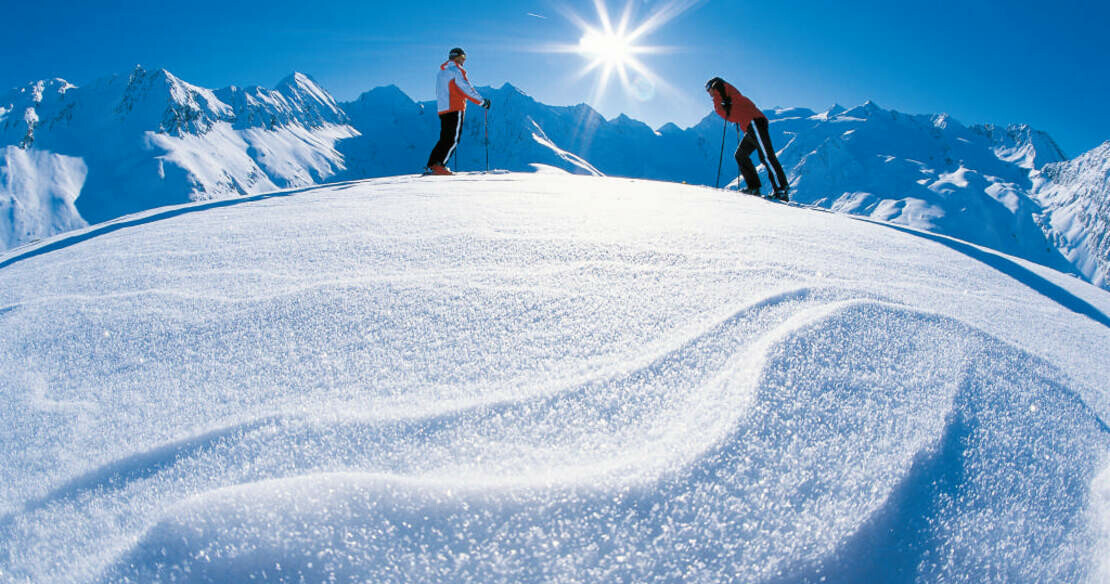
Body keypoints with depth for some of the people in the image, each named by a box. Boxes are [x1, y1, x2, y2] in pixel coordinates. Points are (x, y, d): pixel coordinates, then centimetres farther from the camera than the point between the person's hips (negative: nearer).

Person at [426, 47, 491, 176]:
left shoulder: (441, 72, 23)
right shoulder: (456, 70, -4)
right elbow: (467, 89, -11)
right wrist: (483, 101, -6)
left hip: (442, 110, 8)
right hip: (456, 109, -8)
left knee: (444, 138, 11)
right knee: (453, 139, -8)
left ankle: (431, 165, 6)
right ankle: (439, 165, -15)